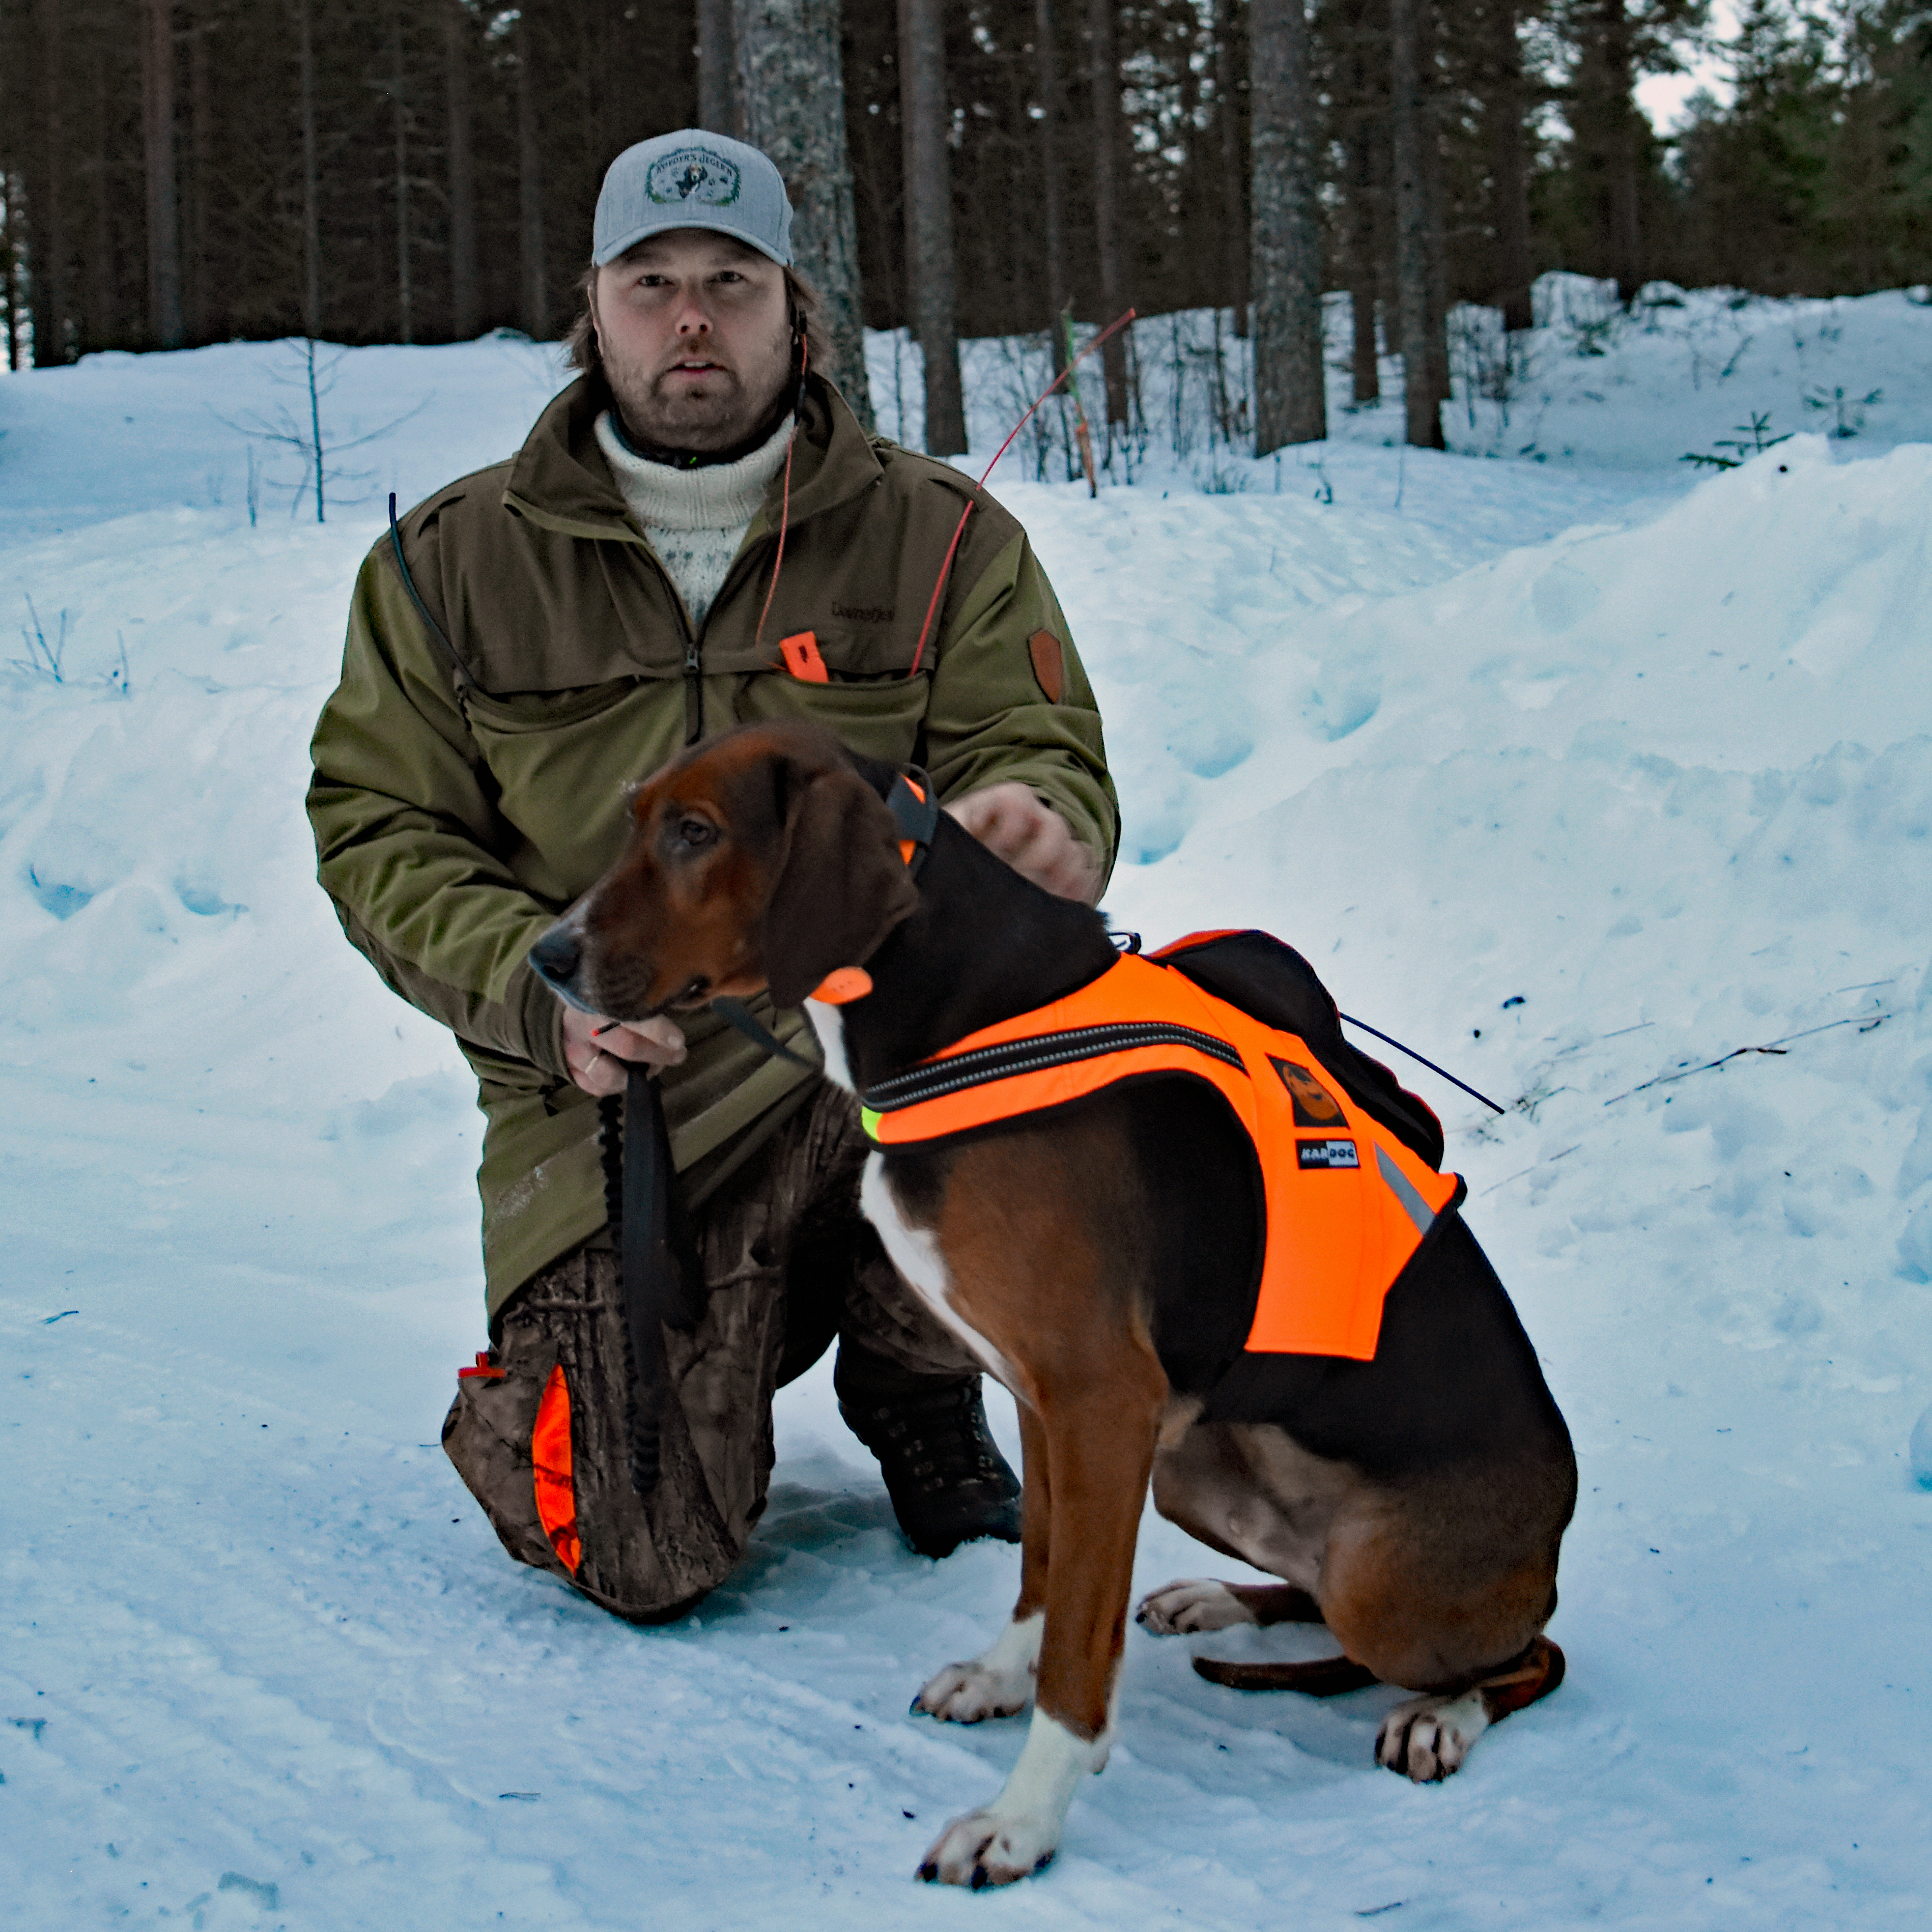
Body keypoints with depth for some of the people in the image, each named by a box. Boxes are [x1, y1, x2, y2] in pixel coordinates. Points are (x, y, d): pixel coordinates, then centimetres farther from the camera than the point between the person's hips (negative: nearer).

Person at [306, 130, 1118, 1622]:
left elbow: (1044, 760, -5)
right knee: (647, 1561, -16)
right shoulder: (454, 564, 3)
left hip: (879, 1062, 1)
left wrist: (1035, 823, -32)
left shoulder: (940, 538, 2)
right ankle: (564, 1360, 24)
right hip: (609, 1102, -1)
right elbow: (380, 830, 3)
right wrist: (541, 993, -16)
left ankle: (919, 1397, -4)